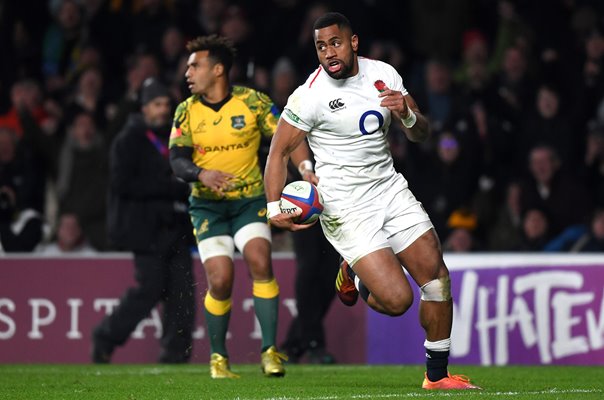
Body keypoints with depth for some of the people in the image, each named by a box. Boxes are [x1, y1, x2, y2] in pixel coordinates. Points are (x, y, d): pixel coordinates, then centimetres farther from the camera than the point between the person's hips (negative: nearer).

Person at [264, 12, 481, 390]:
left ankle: (437, 376, 16)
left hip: (390, 188, 5)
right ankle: (355, 276, 19)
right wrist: (274, 207, -18)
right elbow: (279, 152, -6)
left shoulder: (384, 75, 2)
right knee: (397, 300, -15)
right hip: (347, 209, -5)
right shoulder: (310, 96, -13)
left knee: (438, 280, -1)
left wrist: (407, 115, -13)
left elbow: (421, 133, 10)